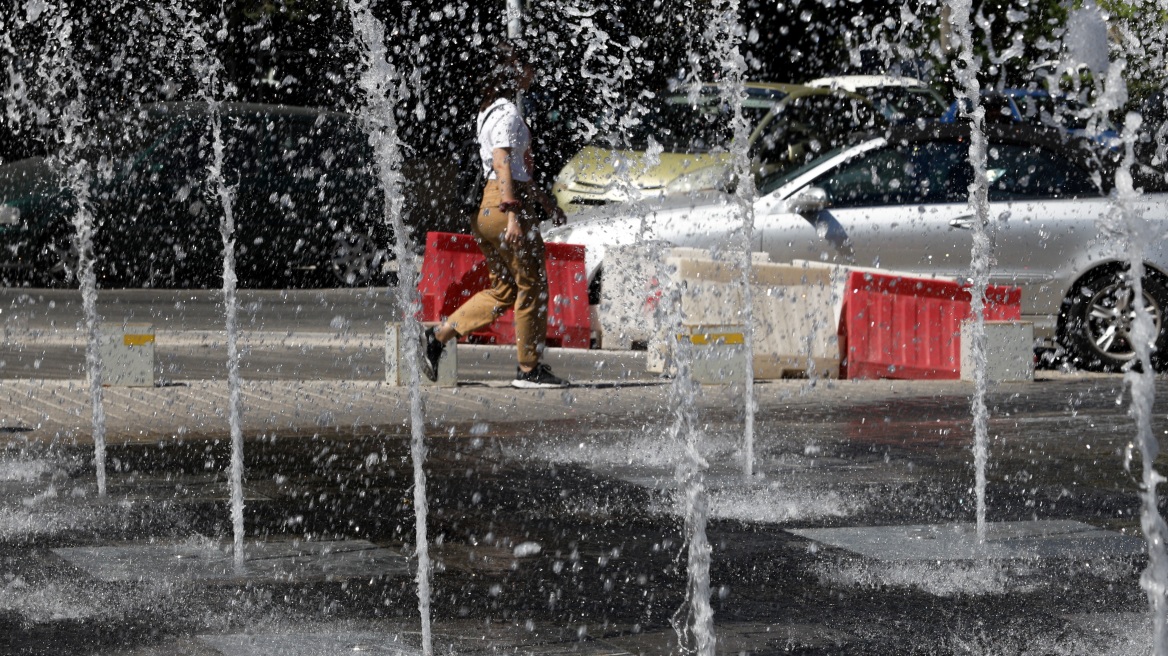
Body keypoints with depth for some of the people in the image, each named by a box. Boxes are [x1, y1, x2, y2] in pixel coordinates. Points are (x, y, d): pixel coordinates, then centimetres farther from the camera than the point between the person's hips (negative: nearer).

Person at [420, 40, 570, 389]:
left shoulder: (494, 110, 19)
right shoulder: (507, 113, -12)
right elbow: (502, 167, -20)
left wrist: (545, 201, 30)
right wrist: (513, 214, -25)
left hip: (493, 206, 10)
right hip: (506, 203, -10)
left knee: (505, 290, 13)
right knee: (532, 285, -1)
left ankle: (438, 336, 9)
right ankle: (529, 369, 5)